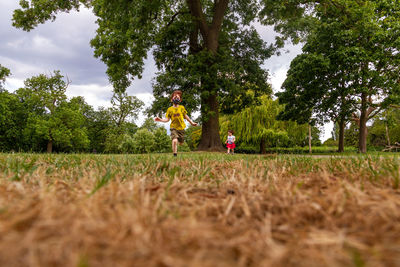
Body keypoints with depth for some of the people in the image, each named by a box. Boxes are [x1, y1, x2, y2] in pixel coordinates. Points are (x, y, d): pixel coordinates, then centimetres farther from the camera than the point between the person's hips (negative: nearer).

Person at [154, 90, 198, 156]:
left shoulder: (182, 107, 4)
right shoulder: (169, 109, 1)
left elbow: (186, 116, 16)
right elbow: (167, 119, 0)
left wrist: (192, 122, 20)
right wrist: (160, 119, -16)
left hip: (181, 127, 2)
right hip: (174, 128, -2)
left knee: (181, 143, 10)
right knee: (175, 140, -24)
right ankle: (175, 154, -11)